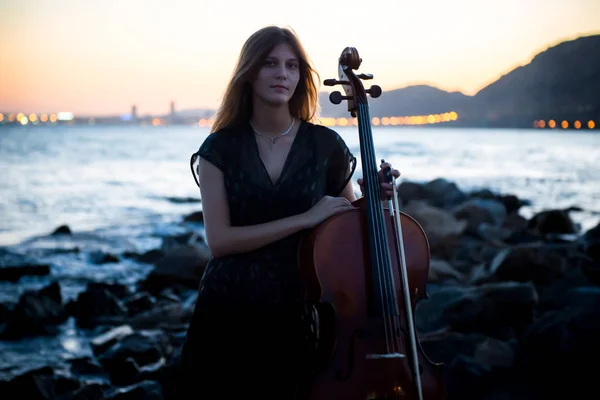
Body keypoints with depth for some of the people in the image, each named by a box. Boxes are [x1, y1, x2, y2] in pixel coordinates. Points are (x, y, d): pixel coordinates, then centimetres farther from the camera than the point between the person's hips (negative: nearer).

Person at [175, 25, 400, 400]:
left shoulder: (325, 145, 0)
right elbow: (219, 239, -12)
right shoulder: (221, 147, -2)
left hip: (293, 312, 0)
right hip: (226, 312, 0)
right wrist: (303, 219, -17)